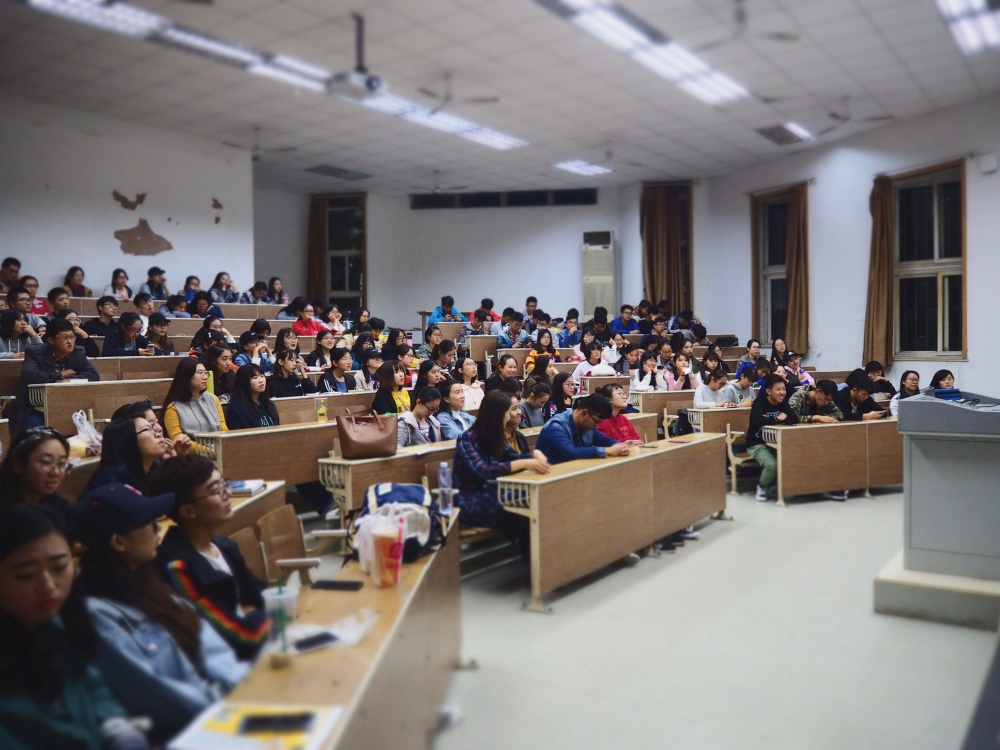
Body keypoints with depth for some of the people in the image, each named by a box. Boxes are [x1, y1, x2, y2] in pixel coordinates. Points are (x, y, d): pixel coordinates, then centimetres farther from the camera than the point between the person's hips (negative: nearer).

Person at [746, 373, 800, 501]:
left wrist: (773, 419, -23)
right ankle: (761, 487, 2)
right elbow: (758, 420, -36)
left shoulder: (783, 403, 3)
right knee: (772, 464, -31)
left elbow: (795, 420, -12)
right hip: (757, 444, -6)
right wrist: (777, 419, -22)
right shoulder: (759, 402, -15)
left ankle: (771, 485, 5)